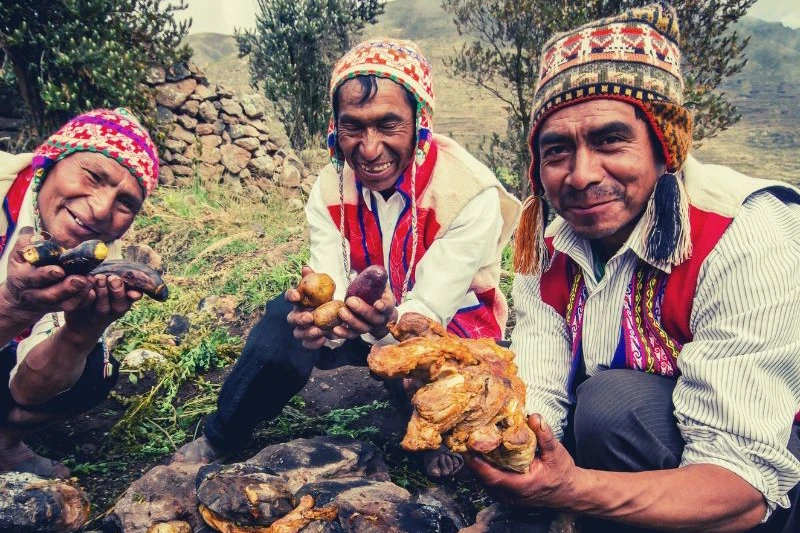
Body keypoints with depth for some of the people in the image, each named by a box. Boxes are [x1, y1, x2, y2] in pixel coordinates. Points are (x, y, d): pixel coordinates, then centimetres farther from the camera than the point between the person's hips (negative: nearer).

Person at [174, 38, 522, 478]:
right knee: (285, 317, -23)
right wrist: (317, 317, -45)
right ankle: (220, 439, 1)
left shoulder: (470, 193, -27)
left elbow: (428, 313, -27)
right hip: (364, 322, 3)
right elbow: (332, 298, -21)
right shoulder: (330, 190, -14)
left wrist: (387, 322, -50)